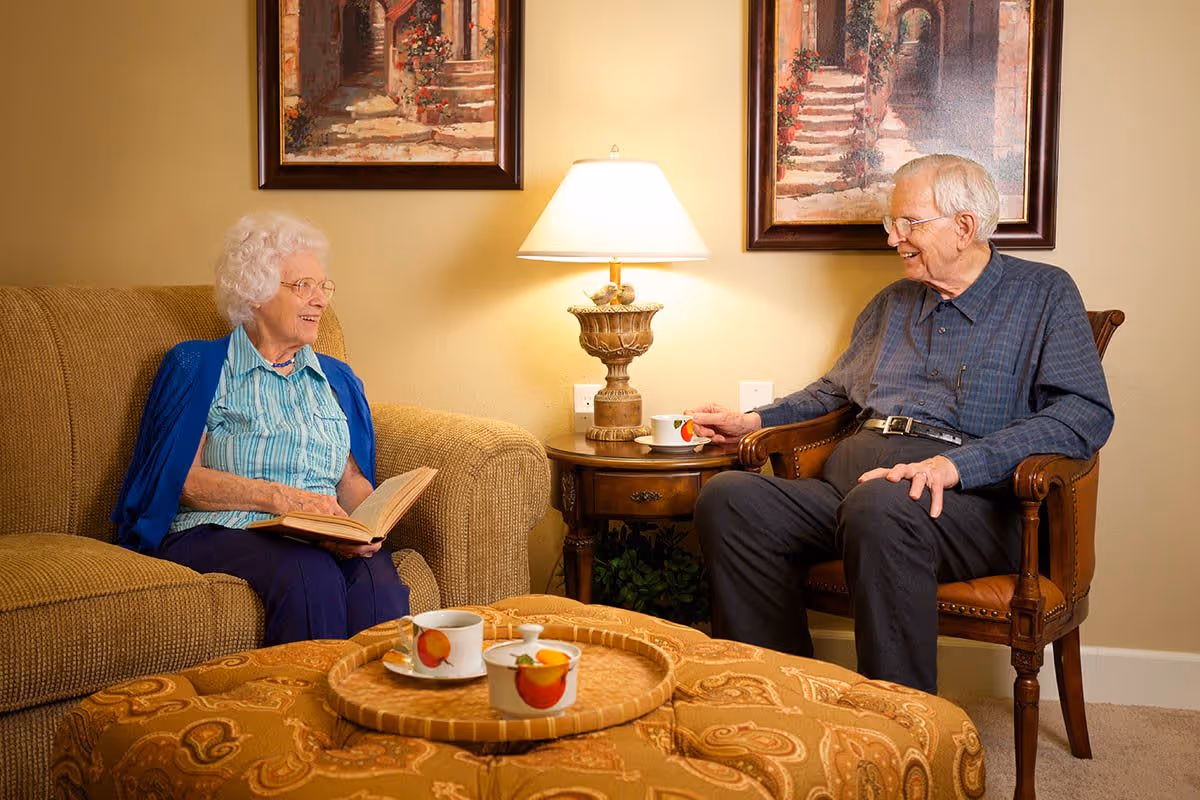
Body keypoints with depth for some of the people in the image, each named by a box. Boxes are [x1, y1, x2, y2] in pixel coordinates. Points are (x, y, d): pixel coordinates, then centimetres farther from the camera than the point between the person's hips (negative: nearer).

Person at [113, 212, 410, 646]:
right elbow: (182, 479, -1)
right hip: (216, 533, -3)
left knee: (378, 580, -33)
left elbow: (352, 477, 15)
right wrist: (281, 497, -15)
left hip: (323, 538, 3)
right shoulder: (196, 365, 10)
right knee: (311, 573, -37)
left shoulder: (336, 378, 25)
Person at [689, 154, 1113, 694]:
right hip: (850, 481, 6)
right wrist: (754, 421, 25)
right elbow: (836, 390, 42)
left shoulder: (1044, 293, 8)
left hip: (972, 500, -6)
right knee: (727, 498, -21)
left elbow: (1086, 413, -6)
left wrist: (958, 463, -18)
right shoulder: (893, 304, 28)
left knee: (878, 504, -41)